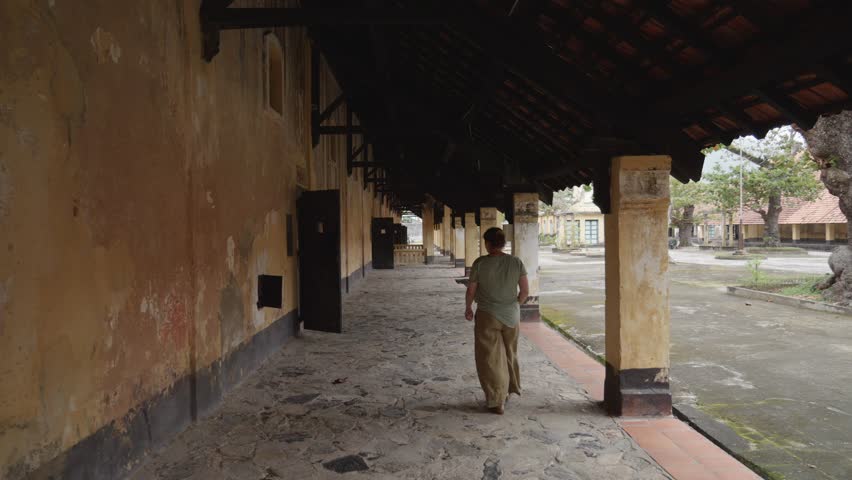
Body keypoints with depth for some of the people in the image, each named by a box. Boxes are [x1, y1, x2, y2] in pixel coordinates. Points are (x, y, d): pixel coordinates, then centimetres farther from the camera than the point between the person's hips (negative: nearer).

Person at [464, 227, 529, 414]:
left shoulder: (480, 263, -12)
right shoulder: (516, 262, -4)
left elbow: (471, 291, -7)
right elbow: (525, 290, -1)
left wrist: (468, 308, 10)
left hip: (487, 316, -4)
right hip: (511, 316, 4)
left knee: (490, 358, 5)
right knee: (510, 354, 23)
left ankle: (497, 401, 5)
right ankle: (511, 388, 41)